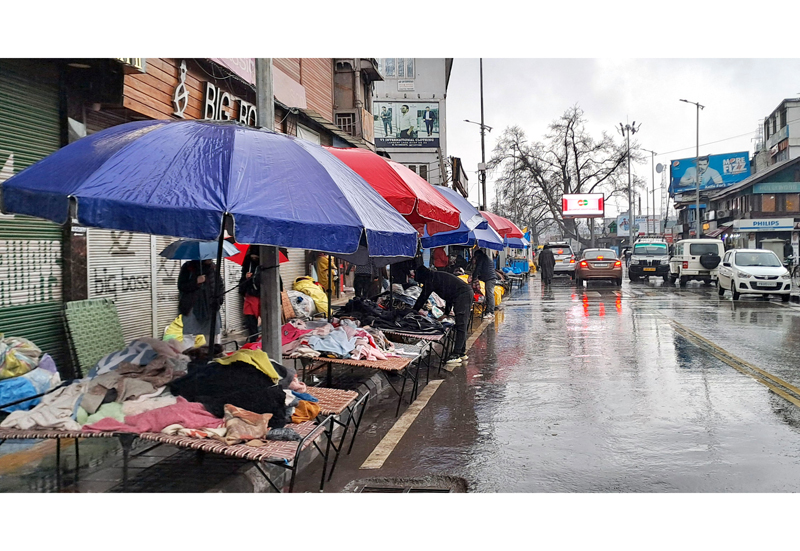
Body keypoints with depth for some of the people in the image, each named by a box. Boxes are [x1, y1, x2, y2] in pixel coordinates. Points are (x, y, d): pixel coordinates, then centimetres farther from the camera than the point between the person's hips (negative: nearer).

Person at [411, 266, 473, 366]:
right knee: (462, 326, 13)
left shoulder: (430, 280, -4)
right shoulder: (437, 276, 25)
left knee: (460, 326, -12)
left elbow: (423, 297, 0)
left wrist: (413, 311, 12)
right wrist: (446, 313, 38)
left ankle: (456, 355, -14)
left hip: (462, 295, -10)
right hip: (467, 292, 10)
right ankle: (462, 353, 18)